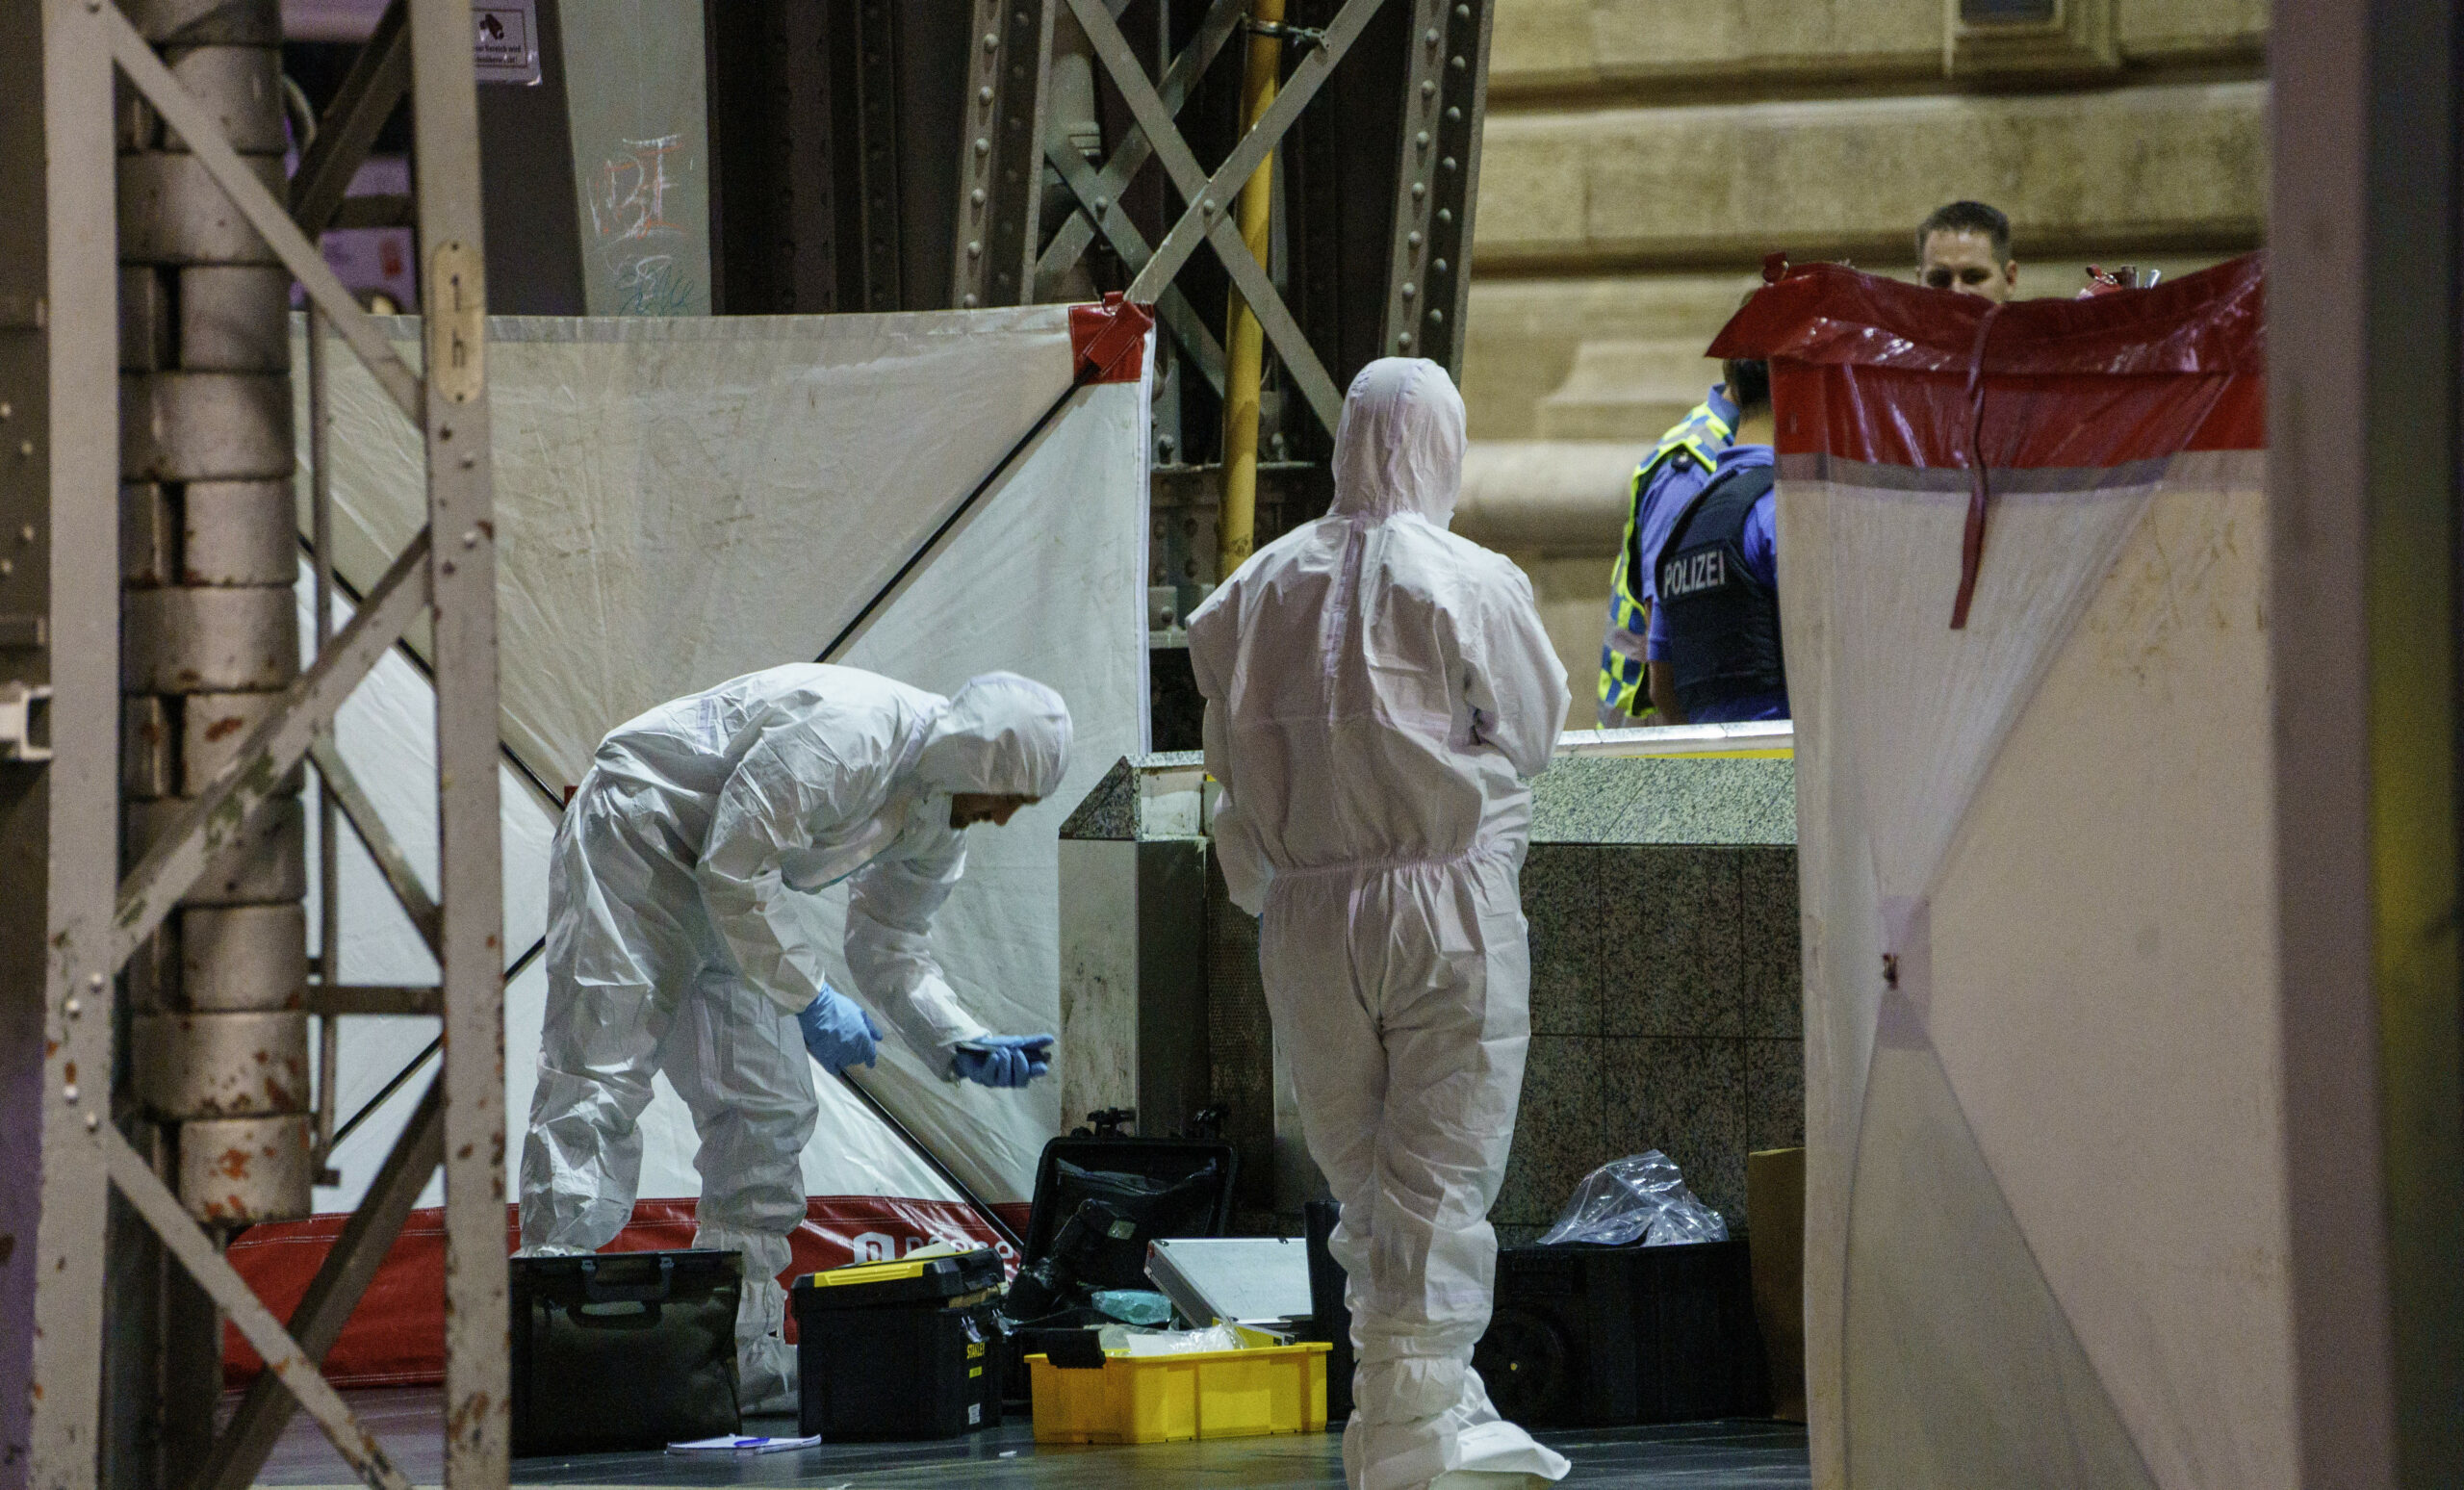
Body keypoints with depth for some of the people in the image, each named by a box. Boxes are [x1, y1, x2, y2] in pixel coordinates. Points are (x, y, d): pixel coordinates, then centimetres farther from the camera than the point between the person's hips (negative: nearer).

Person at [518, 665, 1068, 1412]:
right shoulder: (846, 734, -31)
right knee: (599, 1080, -17)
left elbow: (890, 947, 8)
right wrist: (810, 999, -25)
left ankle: (747, 1358, 5)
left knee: (767, 1108, 4)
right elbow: (735, 869, -29)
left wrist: (966, 1045, -8)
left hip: (733, 887, 10)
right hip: (636, 838, -10)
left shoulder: (941, 822, -1)